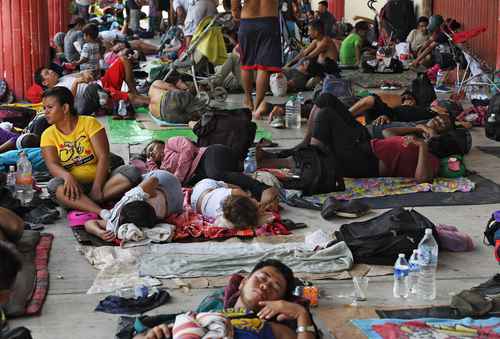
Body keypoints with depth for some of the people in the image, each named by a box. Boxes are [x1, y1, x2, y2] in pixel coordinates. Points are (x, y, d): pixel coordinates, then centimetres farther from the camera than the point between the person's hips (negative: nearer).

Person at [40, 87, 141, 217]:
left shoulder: (89, 123, 0)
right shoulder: (48, 135, 4)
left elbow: (103, 157, -9)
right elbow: (52, 165, -11)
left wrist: (96, 188, -23)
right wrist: (67, 176, -35)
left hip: (100, 180, 0)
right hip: (74, 185, 0)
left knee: (133, 172, -24)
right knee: (54, 185, -33)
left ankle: (82, 205, -33)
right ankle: (102, 213, -47)